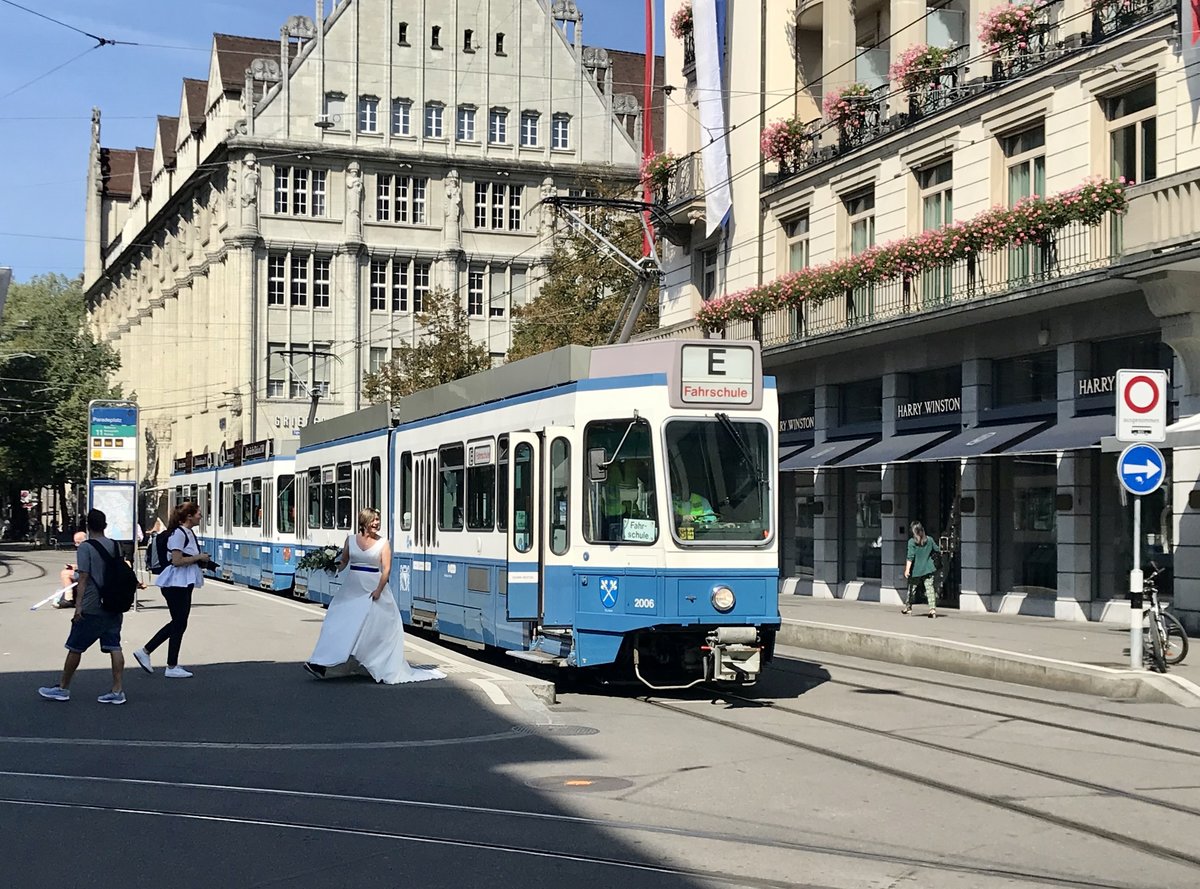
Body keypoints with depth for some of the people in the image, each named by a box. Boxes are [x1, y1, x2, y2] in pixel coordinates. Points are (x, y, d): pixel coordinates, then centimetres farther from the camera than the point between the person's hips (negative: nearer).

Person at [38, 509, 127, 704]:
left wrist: (78, 604, -13)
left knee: (75, 648, 6)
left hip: (91, 608, -6)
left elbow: (83, 578, -14)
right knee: (114, 647, 3)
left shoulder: (86, 547, -10)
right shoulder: (116, 546, 9)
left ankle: (63, 688, 15)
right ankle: (117, 690, -2)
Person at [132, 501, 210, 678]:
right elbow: (177, 561, -22)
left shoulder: (189, 533, 14)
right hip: (176, 583, -10)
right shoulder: (178, 533, -16)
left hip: (184, 584, 10)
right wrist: (199, 557, -15)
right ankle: (172, 667, 7)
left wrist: (201, 560, 8)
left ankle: (144, 652, 20)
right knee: (179, 624, -2)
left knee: (178, 623, 14)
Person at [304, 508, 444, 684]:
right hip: (352, 590, 3)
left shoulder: (382, 543, -2)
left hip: (373, 589, -2)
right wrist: (334, 569, -11)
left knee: (376, 628, -1)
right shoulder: (351, 540, 6)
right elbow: (343, 562, 11)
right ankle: (321, 665, -5)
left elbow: (386, 569, -8)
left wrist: (378, 590, -18)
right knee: (339, 624, -4)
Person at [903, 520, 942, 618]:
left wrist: (907, 569, -17)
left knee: (911, 588, 15)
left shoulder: (912, 542, -10)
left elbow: (910, 557, -16)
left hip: (916, 570, -2)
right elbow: (937, 550, 15)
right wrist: (940, 548, 38)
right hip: (928, 569, 2)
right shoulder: (929, 540, 1)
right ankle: (933, 608, -14)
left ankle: (908, 606, 30)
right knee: (930, 588, -2)